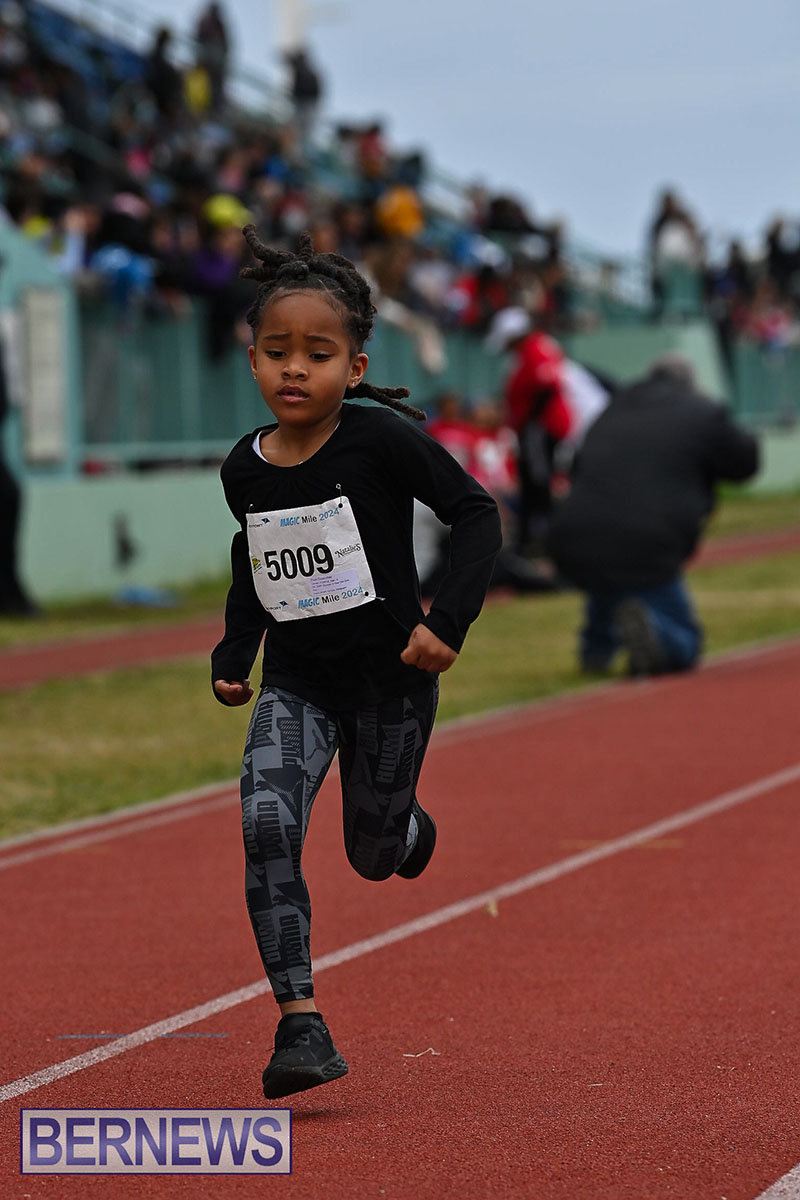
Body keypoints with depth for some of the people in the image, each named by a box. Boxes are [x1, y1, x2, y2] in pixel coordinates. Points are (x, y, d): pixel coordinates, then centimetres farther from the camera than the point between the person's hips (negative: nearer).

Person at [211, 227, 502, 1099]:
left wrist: (447, 620, -20)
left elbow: (476, 514, -11)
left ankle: (407, 826, 51)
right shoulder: (245, 469, -2)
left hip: (388, 678, -2)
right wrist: (232, 653, 8)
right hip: (295, 682, 2)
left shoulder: (382, 441, -16)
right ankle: (300, 1022, -18)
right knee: (266, 824, -21)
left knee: (372, 855, 11)